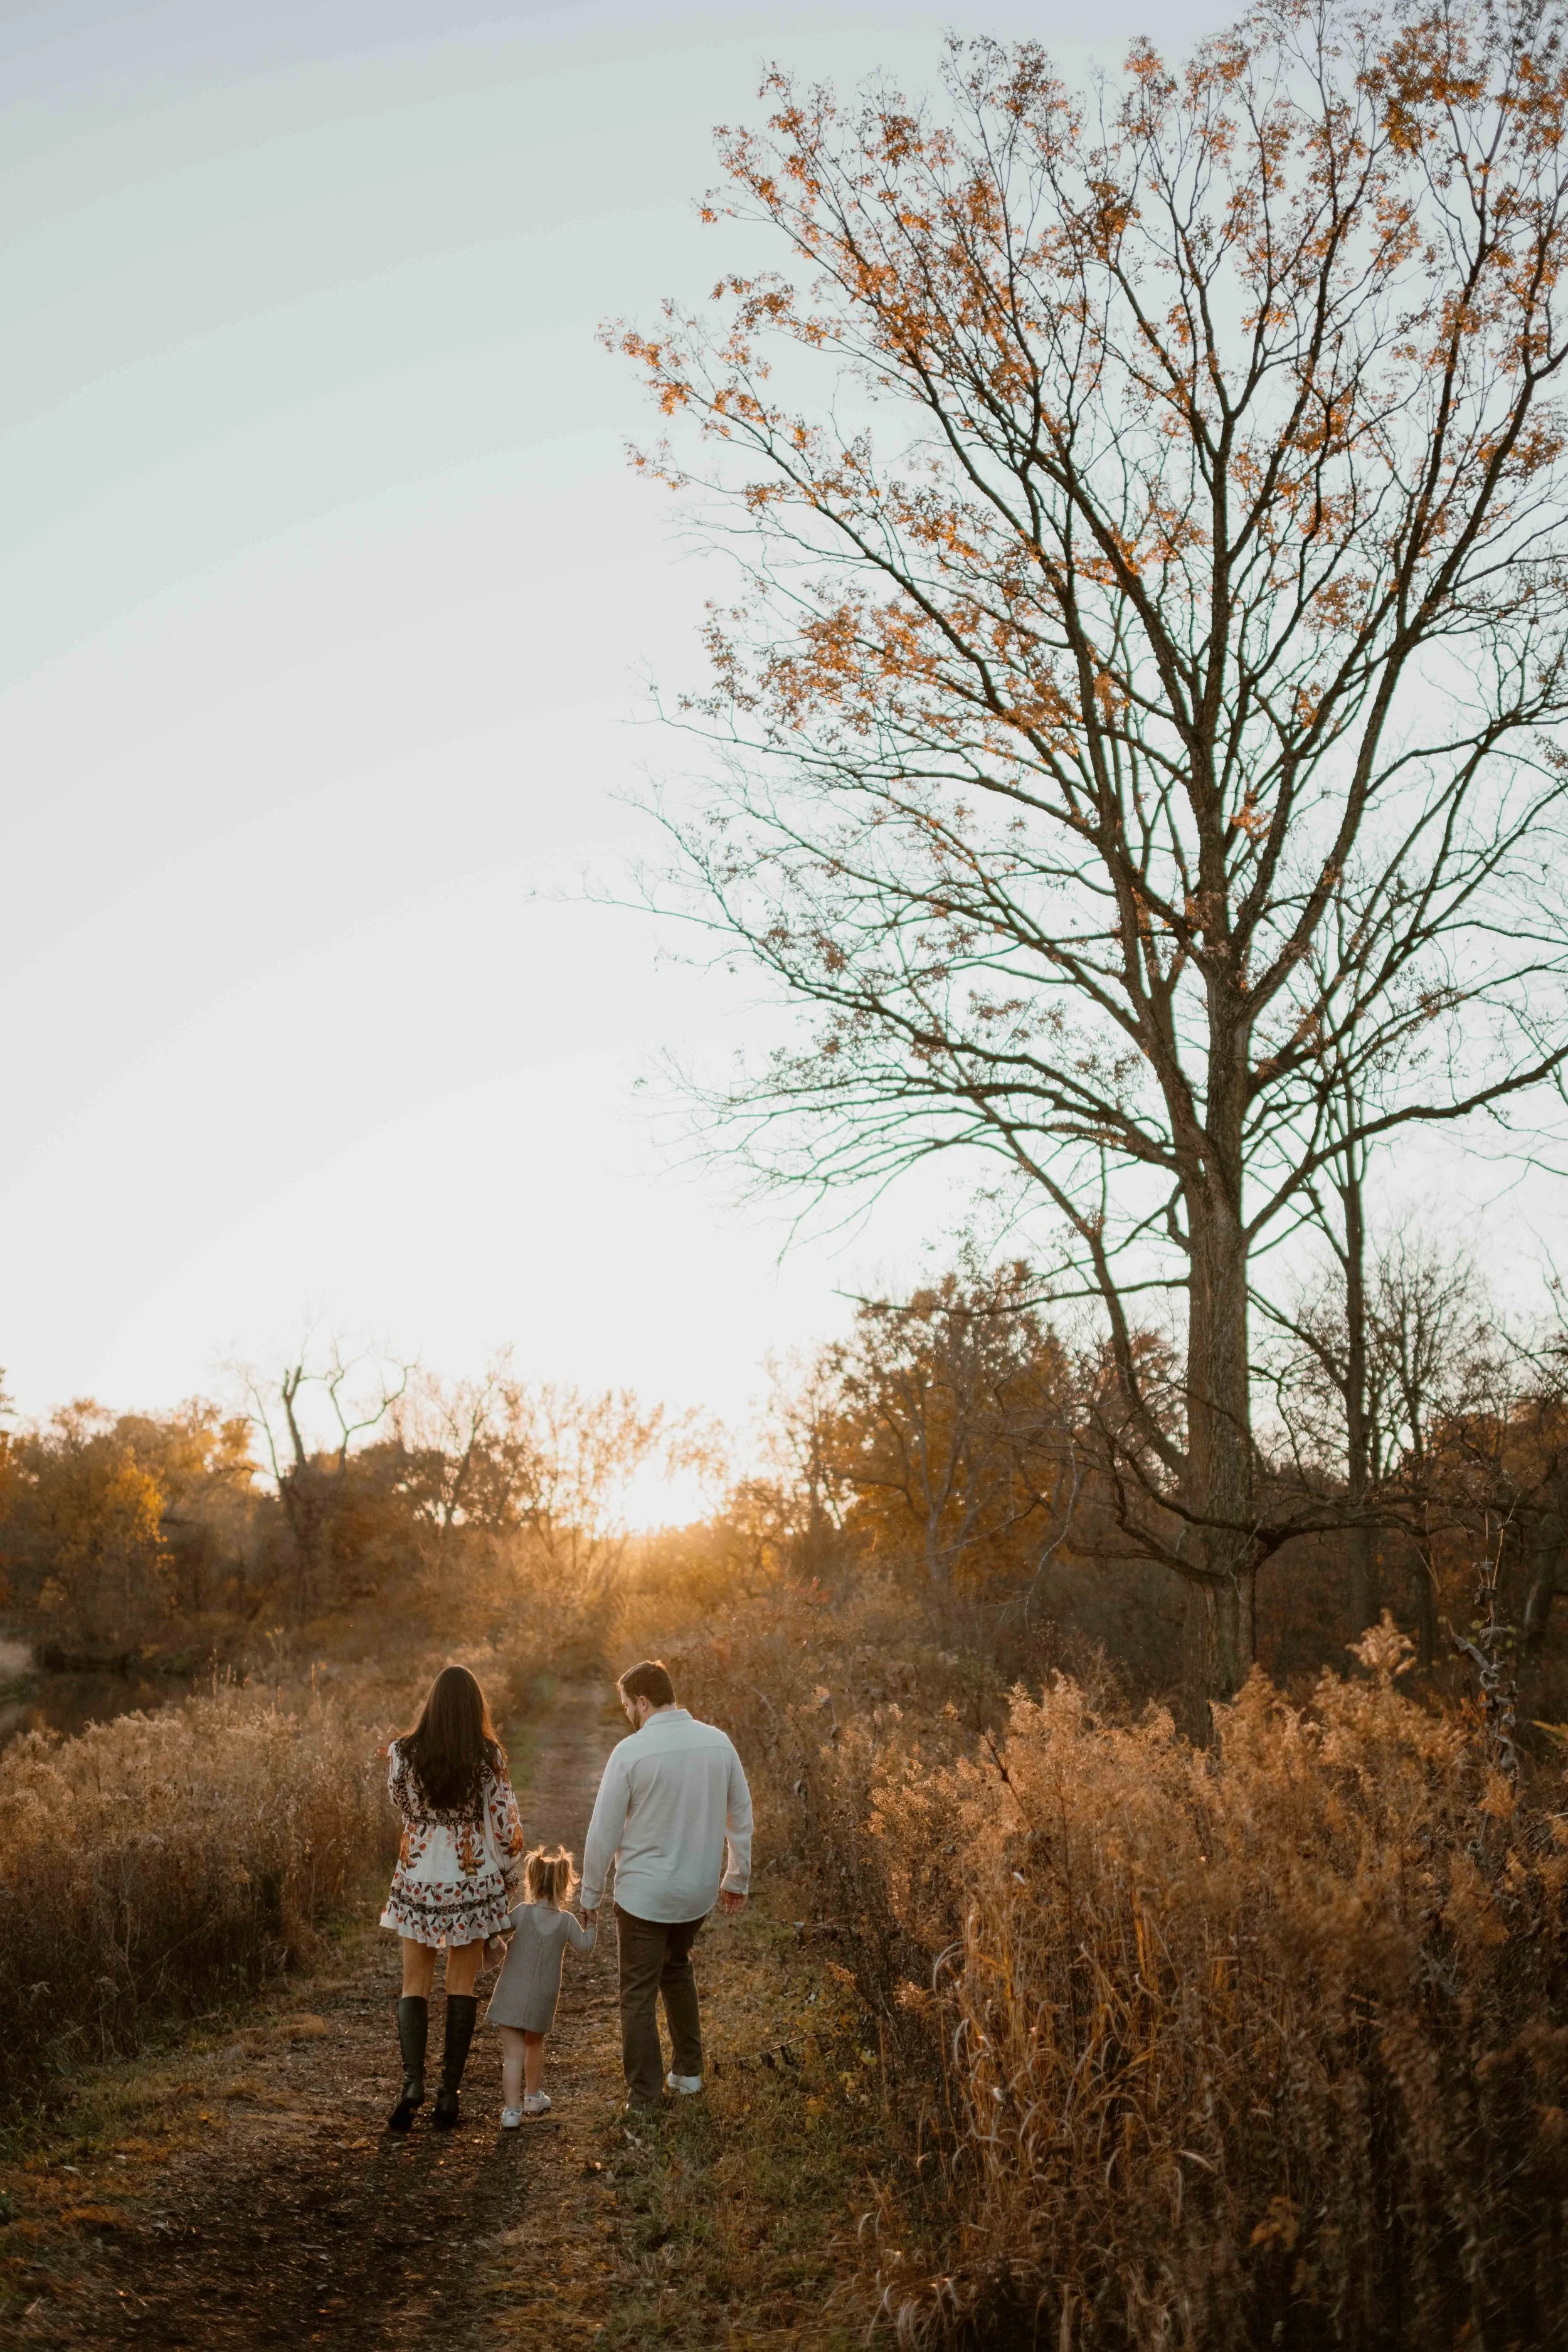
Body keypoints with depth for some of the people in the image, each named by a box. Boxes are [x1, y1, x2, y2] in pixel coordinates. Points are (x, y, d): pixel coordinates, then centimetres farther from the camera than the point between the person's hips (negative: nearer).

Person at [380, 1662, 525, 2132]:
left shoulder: (403, 1753, -7)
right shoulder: (489, 1757, -10)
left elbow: (404, 1804, 10)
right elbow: (505, 1823, -6)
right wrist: (512, 1877, 8)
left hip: (418, 1881, 1)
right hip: (473, 1882, 0)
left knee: (415, 1986, 11)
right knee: (461, 1987, 11)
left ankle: (413, 2081, -6)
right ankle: (450, 2091, 10)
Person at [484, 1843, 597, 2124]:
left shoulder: (522, 1912, -8)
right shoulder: (566, 1921, -4)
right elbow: (584, 1946, 7)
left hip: (512, 1995, -2)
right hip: (542, 2000, 2)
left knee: (513, 2053, -4)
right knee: (534, 2045, 25)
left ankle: (512, 2109, -13)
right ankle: (533, 2096, 42)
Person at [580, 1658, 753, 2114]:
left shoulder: (631, 1752, -18)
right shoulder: (717, 1742, -4)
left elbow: (604, 1831, -12)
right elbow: (741, 1816, 5)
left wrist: (591, 1894, 1)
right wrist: (737, 1878, 17)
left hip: (643, 1893, -5)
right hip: (699, 1889, 5)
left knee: (639, 1994, 10)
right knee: (676, 1968, 29)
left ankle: (644, 2097, 15)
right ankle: (688, 2070, 33)